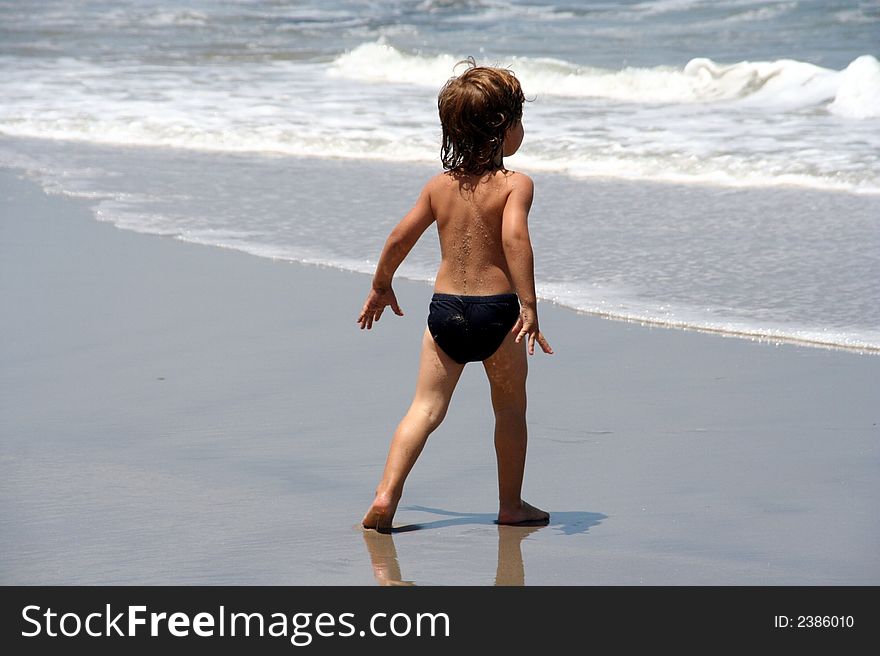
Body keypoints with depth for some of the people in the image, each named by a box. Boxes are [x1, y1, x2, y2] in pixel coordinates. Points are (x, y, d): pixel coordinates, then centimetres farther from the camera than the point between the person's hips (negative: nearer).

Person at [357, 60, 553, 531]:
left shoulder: (440, 184, 8)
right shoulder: (515, 185, -8)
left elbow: (400, 237, 12)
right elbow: (515, 238, -24)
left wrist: (381, 287, 27)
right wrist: (528, 305, -26)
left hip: (444, 307, 4)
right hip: (496, 309, -4)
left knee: (426, 407, 4)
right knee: (510, 410, 14)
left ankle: (386, 495, -12)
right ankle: (511, 505, 23)